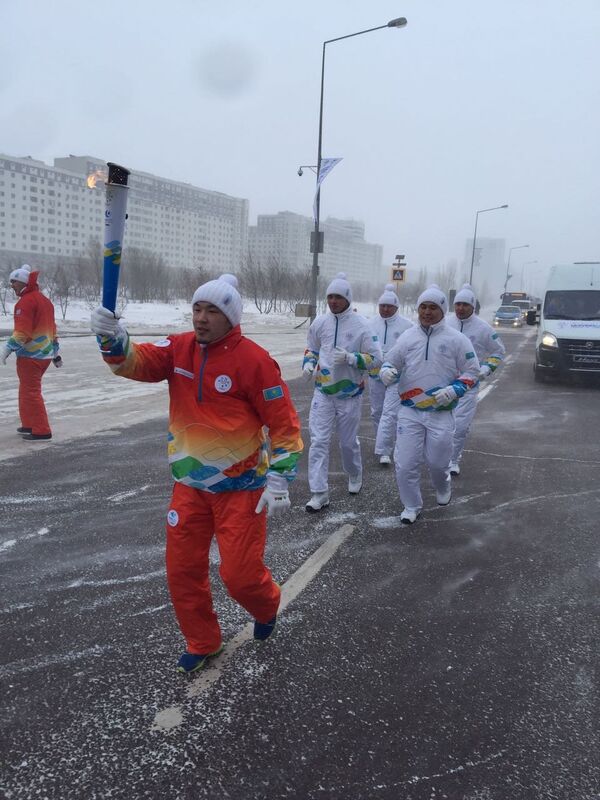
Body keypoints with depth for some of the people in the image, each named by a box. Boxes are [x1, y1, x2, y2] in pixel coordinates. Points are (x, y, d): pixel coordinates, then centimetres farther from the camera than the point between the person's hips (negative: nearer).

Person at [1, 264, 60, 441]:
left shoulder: (26, 301, -13)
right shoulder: (44, 300, 17)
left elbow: (22, 330, -21)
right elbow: (52, 328, 20)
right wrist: (55, 352, 24)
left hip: (30, 355, -9)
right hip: (45, 353, 9)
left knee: (31, 392, -4)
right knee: (27, 390, 20)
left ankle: (42, 431, -2)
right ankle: (29, 425, 27)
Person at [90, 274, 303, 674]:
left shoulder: (253, 360, -17)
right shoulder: (179, 349, 0)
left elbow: (284, 423, -13)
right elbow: (135, 362, -11)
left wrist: (280, 479, -15)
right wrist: (114, 341, -34)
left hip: (241, 487, -5)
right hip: (190, 483, 5)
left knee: (239, 573, 0)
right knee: (182, 569, 11)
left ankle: (267, 605, 37)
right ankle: (202, 642, 34)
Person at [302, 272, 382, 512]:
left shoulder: (361, 325, -9)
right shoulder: (320, 322, 2)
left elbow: (375, 359, -9)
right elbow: (311, 349, 17)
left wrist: (350, 358, -23)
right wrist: (308, 363, -3)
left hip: (350, 393, -2)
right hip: (323, 391, 2)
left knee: (348, 442, 12)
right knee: (318, 441, -5)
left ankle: (354, 475, 42)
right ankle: (320, 494, 1)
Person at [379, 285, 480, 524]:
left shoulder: (456, 339, -3)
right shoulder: (408, 336, 3)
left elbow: (471, 372, 2)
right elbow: (391, 361, 10)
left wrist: (453, 390, -14)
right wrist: (386, 371, -14)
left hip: (441, 413, -1)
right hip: (410, 411, 2)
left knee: (437, 461, 9)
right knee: (406, 463, 0)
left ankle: (443, 487, 45)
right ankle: (411, 506, 22)